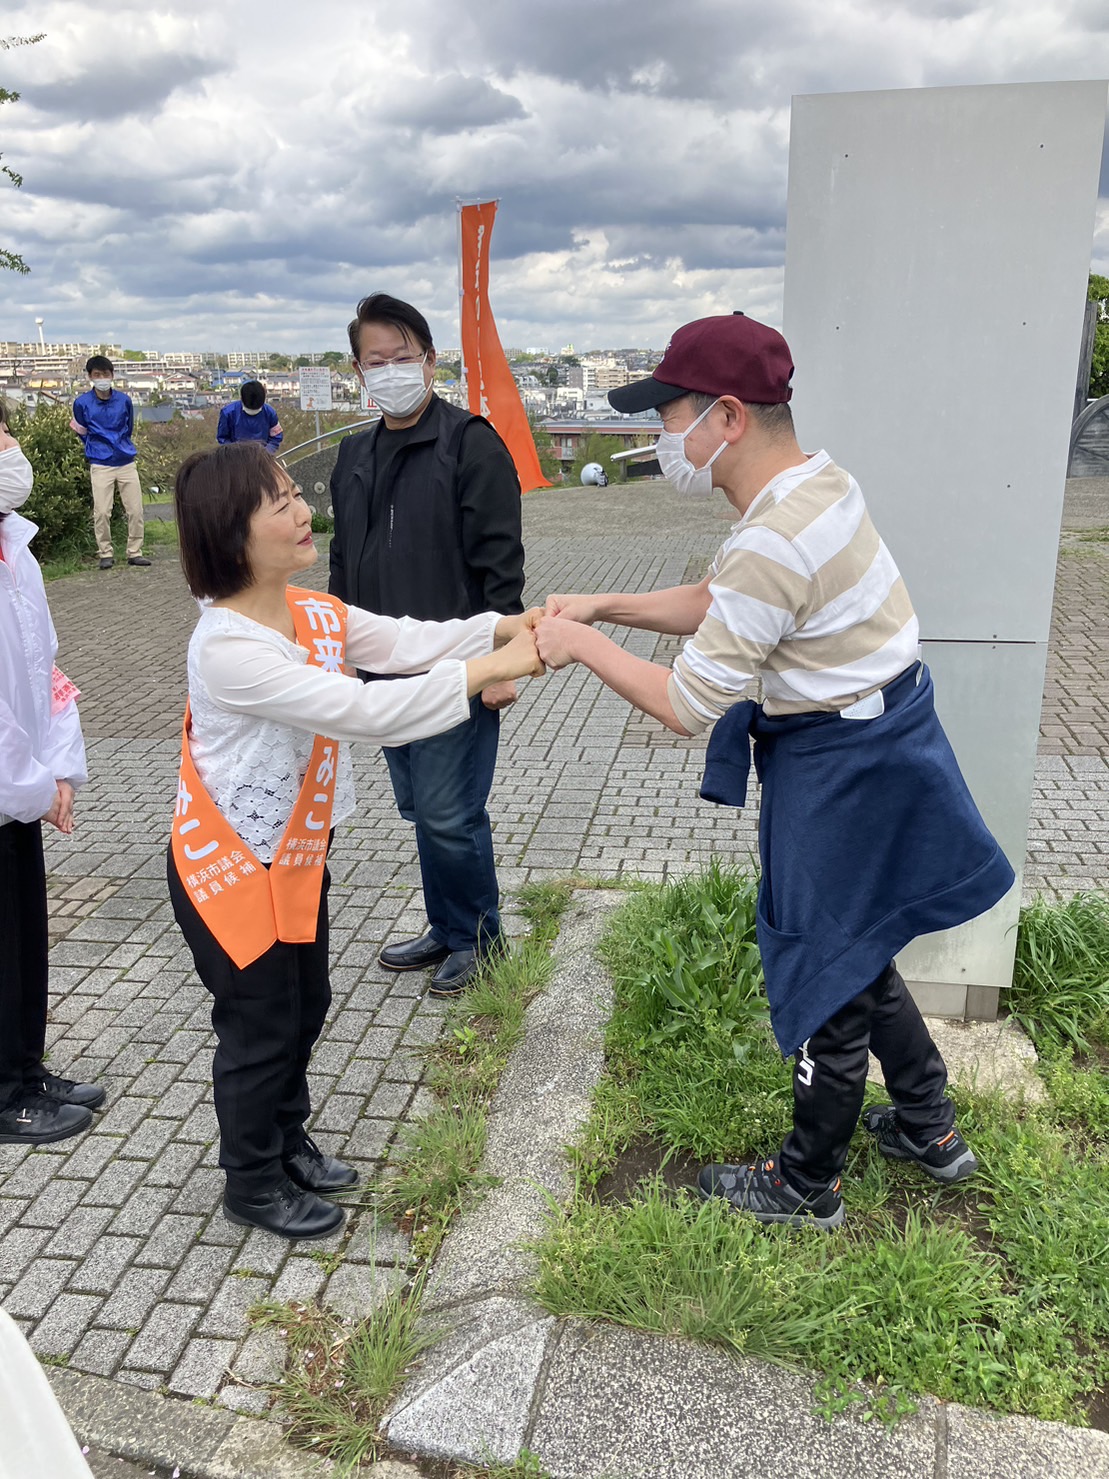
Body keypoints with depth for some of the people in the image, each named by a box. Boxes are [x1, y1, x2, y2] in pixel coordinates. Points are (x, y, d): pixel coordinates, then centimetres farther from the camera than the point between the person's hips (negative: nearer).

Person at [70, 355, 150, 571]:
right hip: (100, 466, -2)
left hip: (126, 462, 2)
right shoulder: (82, 403, -1)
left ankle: (135, 552, 10)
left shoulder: (124, 400, 4)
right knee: (101, 513, -4)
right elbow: (84, 434, 13)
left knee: (135, 510, 0)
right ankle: (106, 554, 8)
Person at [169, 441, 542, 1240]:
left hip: (298, 851, 8)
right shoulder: (226, 647, -31)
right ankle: (253, 1183, 32)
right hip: (231, 866, -8)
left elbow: (407, 641, -5)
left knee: (306, 1005, 21)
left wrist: (507, 627, -20)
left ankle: (287, 1140, 45)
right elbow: (361, 710, -37)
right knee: (260, 1026, 9)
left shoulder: (317, 613, -3)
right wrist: (491, 669, -36)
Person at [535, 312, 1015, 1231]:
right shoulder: (816, 479, 1)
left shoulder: (772, 545, -29)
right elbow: (716, 603, 12)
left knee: (828, 967, 9)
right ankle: (930, 1128, 44)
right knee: (855, 946, 25)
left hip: (842, 769, -9)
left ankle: (808, 1187, 32)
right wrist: (604, 605, 3)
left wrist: (583, 645, -11)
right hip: (877, 739, 10)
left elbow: (687, 705, -23)